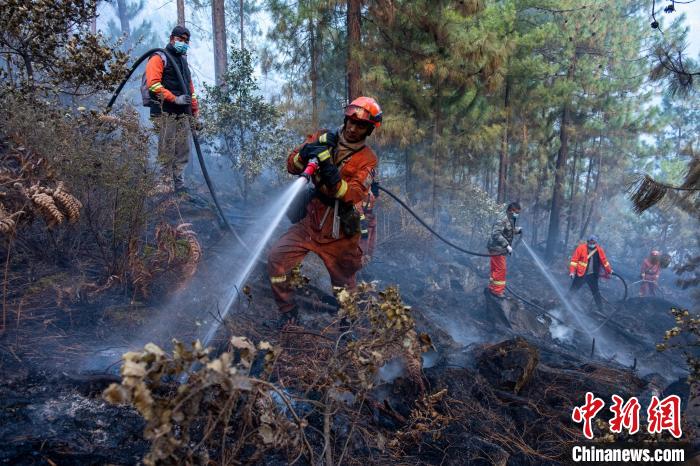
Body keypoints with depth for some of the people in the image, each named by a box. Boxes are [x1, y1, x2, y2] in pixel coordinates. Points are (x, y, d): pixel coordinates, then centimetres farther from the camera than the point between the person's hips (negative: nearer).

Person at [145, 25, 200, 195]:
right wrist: (175, 99, -18)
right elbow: (153, 84, -11)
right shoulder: (159, 58, 2)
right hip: (165, 113, -7)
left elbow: (190, 86, 28)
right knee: (167, 151, -8)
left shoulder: (183, 60, 26)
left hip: (183, 113, 7)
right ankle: (166, 185, -4)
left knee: (183, 151, 5)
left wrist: (195, 109, 20)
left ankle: (178, 184, 13)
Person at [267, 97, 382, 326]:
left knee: (344, 285, 12)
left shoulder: (367, 159, -6)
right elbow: (292, 167, -3)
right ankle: (288, 312, 6)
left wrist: (329, 169, -35)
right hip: (311, 223, 2)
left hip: (339, 233, -2)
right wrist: (308, 150, -24)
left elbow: (354, 195, -21)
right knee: (276, 258, -15)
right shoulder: (324, 138, 1)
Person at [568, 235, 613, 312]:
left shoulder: (599, 249, 3)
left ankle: (600, 310, 15)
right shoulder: (581, 248, -8)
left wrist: (609, 270, 23)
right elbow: (574, 260, -9)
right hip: (581, 274, -3)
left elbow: (604, 260, 16)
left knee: (596, 292, 6)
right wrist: (572, 271, -15)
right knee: (572, 290, 2)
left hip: (592, 275, 3)